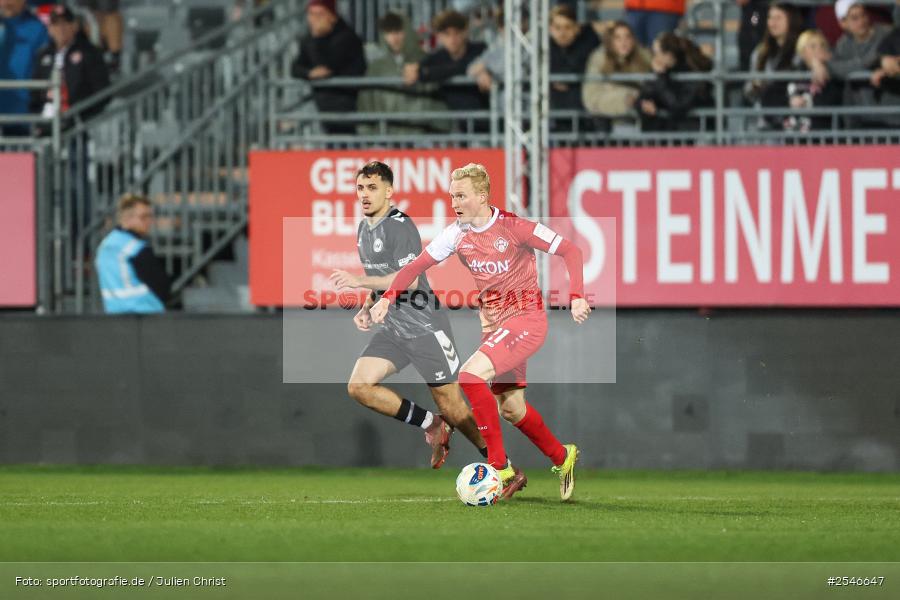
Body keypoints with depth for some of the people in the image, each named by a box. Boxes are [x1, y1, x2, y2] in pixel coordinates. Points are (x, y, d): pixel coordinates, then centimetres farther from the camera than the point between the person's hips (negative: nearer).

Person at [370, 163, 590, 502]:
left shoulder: (514, 227, -16)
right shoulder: (458, 234, 0)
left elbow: (570, 251, -10)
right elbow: (417, 265, 6)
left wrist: (577, 297, -21)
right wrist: (388, 297, -9)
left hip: (526, 318, -7)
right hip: (493, 322, 7)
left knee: (471, 374, -25)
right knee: (511, 408, 12)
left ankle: (499, 466, -19)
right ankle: (562, 458, 36)